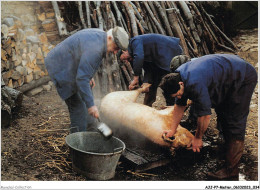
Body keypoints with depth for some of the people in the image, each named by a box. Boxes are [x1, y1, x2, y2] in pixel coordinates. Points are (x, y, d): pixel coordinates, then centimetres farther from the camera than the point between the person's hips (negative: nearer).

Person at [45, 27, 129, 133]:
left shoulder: (99, 35, 0)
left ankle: (90, 129, 35)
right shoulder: (94, 49, -32)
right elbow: (81, 78, -35)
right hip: (61, 70, -11)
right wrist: (91, 105, -33)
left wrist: (89, 76, 14)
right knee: (78, 106, -9)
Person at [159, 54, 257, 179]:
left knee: (235, 123, -11)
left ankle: (230, 170, -7)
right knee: (223, 116, 17)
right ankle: (229, 149, 35)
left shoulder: (195, 84, -35)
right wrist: (173, 130, 12)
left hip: (244, 78, -10)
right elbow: (179, 105, 7)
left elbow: (205, 115, -26)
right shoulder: (177, 77, -6)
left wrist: (197, 138, -11)